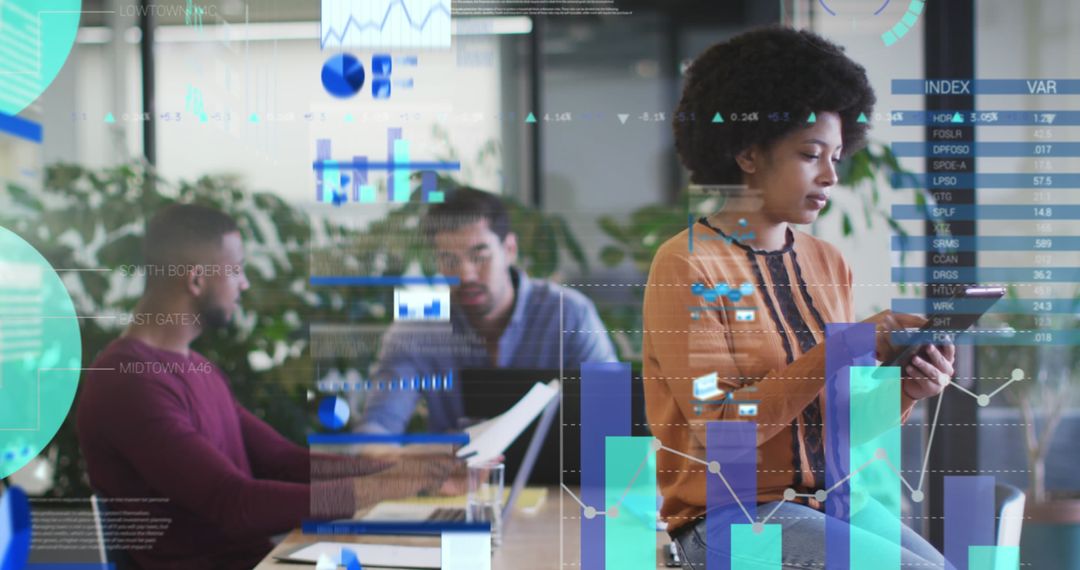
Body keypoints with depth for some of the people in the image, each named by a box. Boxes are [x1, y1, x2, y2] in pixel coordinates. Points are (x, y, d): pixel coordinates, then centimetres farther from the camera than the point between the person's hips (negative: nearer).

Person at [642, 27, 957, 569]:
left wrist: (901, 390, -9)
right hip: (730, 517, -6)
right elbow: (722, 426, -16)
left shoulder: (827, 262, 10)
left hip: (830, 500, 6)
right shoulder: (686, 265, -9)